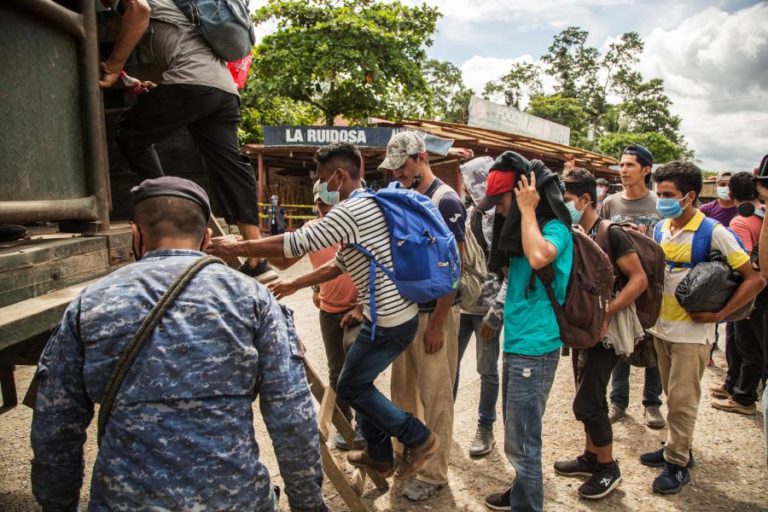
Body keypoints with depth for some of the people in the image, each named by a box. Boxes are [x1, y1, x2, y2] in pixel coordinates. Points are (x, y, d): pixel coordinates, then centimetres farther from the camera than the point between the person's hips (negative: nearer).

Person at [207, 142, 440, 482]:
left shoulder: (351, 211, -19)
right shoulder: (368, 207, 14)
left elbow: (295, 244, -19)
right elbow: (340, 264, 20)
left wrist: (236, 248, -8)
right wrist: (295, 284, 24)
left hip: (388, 322, -10)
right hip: (397, 314, 10)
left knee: (350, 387, 7)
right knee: (359, 382, 20)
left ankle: (419, 438, 15)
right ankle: (379, 456, 35)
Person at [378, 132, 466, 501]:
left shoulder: (446, 201, -12)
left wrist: (437, 324, -16)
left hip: (434, 313, -7)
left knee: (435, 396, 4)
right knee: (403, 390, 16)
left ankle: (434, 474, 18)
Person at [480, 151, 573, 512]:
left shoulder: (554, 228, -13)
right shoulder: (521, 228, 13)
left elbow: (539, 257, -36)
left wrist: (527, 210, -23)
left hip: (534, 350, -9)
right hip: (516, 345, 9)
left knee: (522, 443, 0)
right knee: (518, 435, 21)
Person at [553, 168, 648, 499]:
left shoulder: (611, 234, -15)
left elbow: (639, 280, -17)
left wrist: (604, 313, -23)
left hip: (605, 331, -7)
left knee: (586, 404, -4)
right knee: (590, 400, 18)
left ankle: (609, 469, 15)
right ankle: (591, 458, 33)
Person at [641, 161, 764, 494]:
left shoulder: (714, 233, -14)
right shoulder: (661, 229, 3)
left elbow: (755, 279, -13)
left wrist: (717, 314, -16)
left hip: (692, 332, -5)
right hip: (661, 327, 6)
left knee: (682, 401, 3)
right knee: (672, 397, 17)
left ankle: (677, 464, 16)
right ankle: (676, 447, 33)